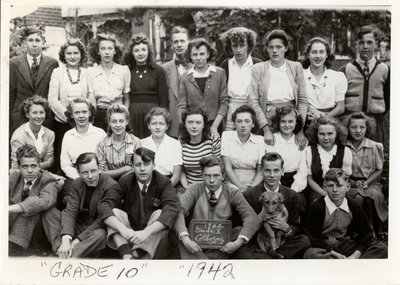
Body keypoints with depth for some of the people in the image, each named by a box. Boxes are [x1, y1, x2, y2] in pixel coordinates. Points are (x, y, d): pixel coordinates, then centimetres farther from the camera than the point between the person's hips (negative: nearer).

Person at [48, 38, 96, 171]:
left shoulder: (86, 73, 8)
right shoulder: (57, 72, 3)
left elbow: (91, 98, 5)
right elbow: (52, 100, -4)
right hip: (62, 123, -1)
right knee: (62, 158, 0)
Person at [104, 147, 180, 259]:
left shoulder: (164, 182, -8)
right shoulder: (125, 181, -6)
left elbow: (172, 209, -25)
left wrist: (146, 232, -38)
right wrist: (123, 229, -35)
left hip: (153, 238, -1)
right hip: (128, 235, 2)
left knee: (160, 213, -27)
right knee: (114, 212, -21)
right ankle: (127, 256, -39)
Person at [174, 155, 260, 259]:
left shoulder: (232, 192, -1)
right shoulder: (195, 190, -1)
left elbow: (252, 219, -12)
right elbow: (178, 211, -18)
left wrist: (238, 242, -28)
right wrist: (185, 239, -33)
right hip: (197, 245, -1)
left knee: (241, 231, -27)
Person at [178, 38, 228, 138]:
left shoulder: (219, 73, 3)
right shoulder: (185, 77, 6)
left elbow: (224, 102, 1)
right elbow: (182, 106, 4)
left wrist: (215, 125, -8)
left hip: (214, 125, 0)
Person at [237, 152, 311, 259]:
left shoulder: (291, 195, 4)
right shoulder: (249, 195, -3)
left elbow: (296, 229, 7)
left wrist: (286, 228, -17)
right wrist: (261, 216, -19)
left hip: (282, 243, 2)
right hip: (257, 244, -2)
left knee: (304, 241, -26)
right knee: (243, 252, -35)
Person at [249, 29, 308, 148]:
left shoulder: (296, 67, 8)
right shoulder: (258, 69, 3)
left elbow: (303, 100, 5)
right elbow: (253, 102, -3)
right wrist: (266, 129, -12)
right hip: (267, 119, -1)